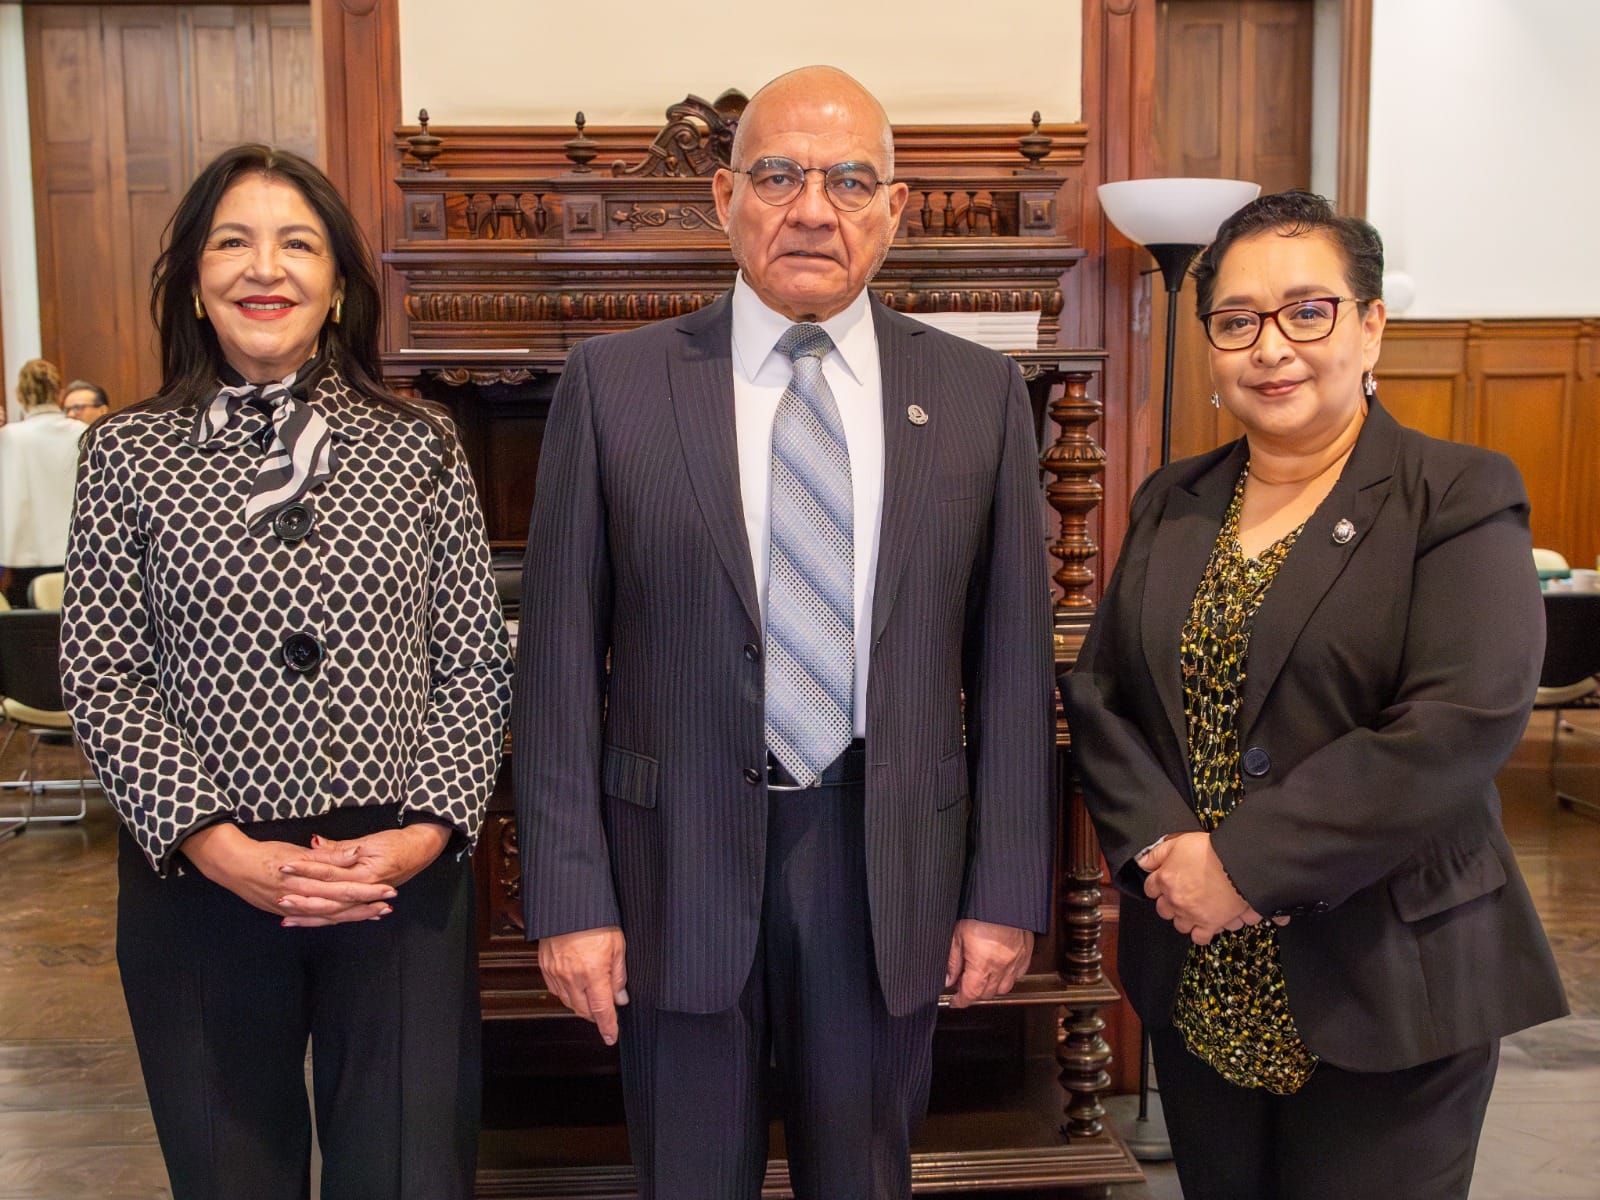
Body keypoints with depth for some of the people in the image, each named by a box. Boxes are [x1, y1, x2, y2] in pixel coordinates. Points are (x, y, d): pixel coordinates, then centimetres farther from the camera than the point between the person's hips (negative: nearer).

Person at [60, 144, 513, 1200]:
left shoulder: (420, 446, 2)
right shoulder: (130, 453, 1)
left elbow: (476, 662, 1)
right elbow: (101, 679, -1)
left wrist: (428, 830, -10)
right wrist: (216, 845, -11)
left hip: (402, 876, 0)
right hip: (198, 877, 1)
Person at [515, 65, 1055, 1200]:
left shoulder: (979, 394, 0)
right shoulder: (614, 383, -4)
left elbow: (1011, 658, 2)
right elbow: (561, 654, -4)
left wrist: (1007, 890, 1)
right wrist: (570, 895, -6)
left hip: (888, 864, 1)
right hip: (677, 861, -1)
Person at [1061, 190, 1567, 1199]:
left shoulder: (1460, 498, -8)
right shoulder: (1171, 506, 8)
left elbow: (1459, 727, -19)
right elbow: (1098, 695, 5)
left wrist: (1246, 864, -20)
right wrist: (1161, 846, -12)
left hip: (1384, 992, -4)